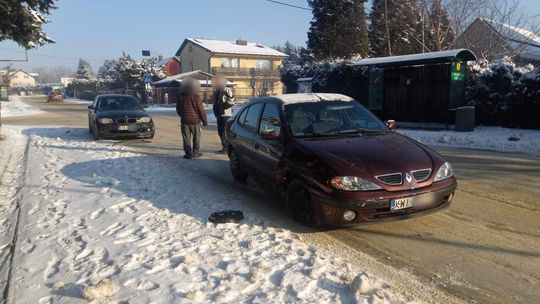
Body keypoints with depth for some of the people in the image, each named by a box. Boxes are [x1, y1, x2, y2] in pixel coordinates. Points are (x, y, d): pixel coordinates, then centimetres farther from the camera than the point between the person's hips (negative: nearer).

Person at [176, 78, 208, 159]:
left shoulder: (181, 97, -3)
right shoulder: (196, 97, -12)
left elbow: (178, 109, 8)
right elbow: (201, 110, -9)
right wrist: (205, 121, 0)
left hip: (185, 121, 2)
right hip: (195, 120, -1)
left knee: (186, 138, 5)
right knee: (196, 137, 12)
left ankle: (188, 153, 4)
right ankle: (195, 153, 15)